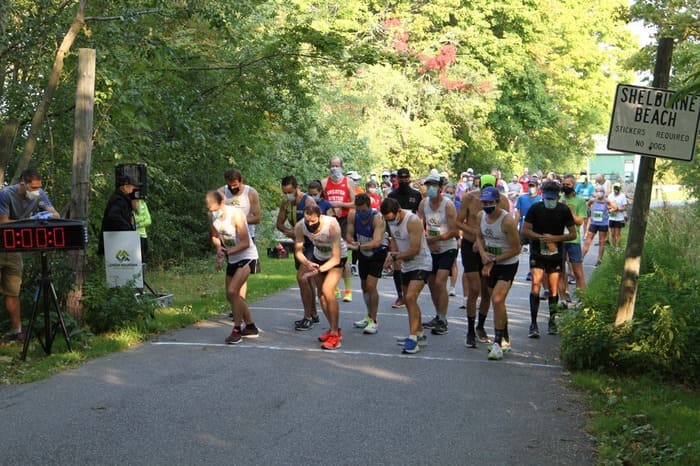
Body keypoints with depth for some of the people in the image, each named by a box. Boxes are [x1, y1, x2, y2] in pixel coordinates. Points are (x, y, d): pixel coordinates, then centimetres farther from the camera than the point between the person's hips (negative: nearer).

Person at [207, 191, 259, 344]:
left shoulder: (235, 214, -25)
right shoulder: (212, 215, -5)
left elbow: (245, 243, -23)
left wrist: (227, 252, -28)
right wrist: (219, 248, -7)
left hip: (246, 257, -8)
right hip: (232, 259, 8)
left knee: (232, 291, -22)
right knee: (232, 296, 12)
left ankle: (237, 330, -12)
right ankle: (251, 328, 29)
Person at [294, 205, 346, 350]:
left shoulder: (332, 225, -37)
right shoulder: (299, 226, -26)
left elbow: (336, 258, -33)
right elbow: (298, 251, -14)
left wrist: (318, 270, -45)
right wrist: (307, 263, -35)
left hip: (337, 257, -5)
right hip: (318, 256, 5)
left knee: (327, 291, -21)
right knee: (321, 293, 9)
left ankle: (335, 335, -13)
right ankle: (334, 329, 28)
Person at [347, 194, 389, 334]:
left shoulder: (378, 218, -31)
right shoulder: (352, 215, -16)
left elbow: (376, 242, -41)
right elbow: (349, 235, -14)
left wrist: (359, 246, -53)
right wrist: (353, 243, -37)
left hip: (378, 251, -6)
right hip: (363, 252, 6)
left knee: (371, 285, -16)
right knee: (364, 286, 14)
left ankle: (373, 321, -7)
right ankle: (369, 316, 32)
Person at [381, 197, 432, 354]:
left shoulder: (413, 221, -24)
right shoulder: (391, 221, 0)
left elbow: (415, 250, -26)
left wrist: (396, 256, -15)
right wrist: (393, 254, 0)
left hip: (421, 264, -9)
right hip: (406, 265, 9)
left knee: (410, 297, -21)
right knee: (408, 300, 14)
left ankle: (413, 338, -18)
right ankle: (419, 335, 28)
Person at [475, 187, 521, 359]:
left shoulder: (507, 221, -23)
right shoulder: (481, 216, -2)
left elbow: (516, 249, -18)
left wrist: (493, 260, -17)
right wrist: (483, 253, -4)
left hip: (508, 264, -7)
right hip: (490, 264, 7)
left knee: (497, 300, -19)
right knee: (497, 302, 14)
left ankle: (497, 344, -15)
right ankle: (505, 340, 29)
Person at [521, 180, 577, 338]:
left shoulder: (564, 210, -2)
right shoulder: (535, 209, -4)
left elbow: (573, 234, 0)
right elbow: (525, 230, -2)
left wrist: (554, 238, -16)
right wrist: (541, 237, -17)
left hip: (556, 254, 1)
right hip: (537, 253, -1)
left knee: (554, 289, 5)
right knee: (536, 286, -13)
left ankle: (552, 321, 22)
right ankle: (533, 324, -10)